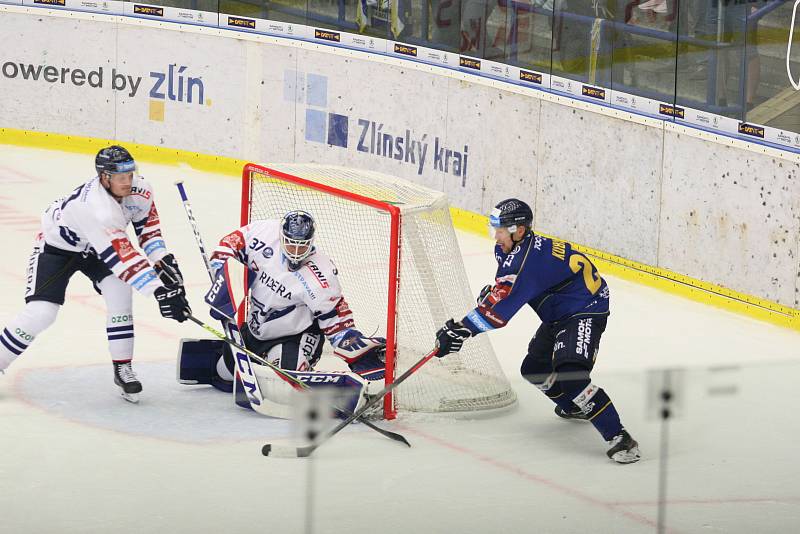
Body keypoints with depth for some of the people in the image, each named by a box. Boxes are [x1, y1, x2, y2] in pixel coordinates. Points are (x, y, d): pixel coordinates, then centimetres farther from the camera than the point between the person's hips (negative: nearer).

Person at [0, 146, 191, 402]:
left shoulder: (139, 190, -22)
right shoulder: (95, 209, -43)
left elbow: (148, 223, -2)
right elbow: (123, 259, -46)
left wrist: (163, 260, -14)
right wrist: (159, 290, -49)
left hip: (94, 247, 6)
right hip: (57, 245, -6)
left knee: (119, 291, -16)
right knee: (41, 313, -15)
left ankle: (123, 368, -5)